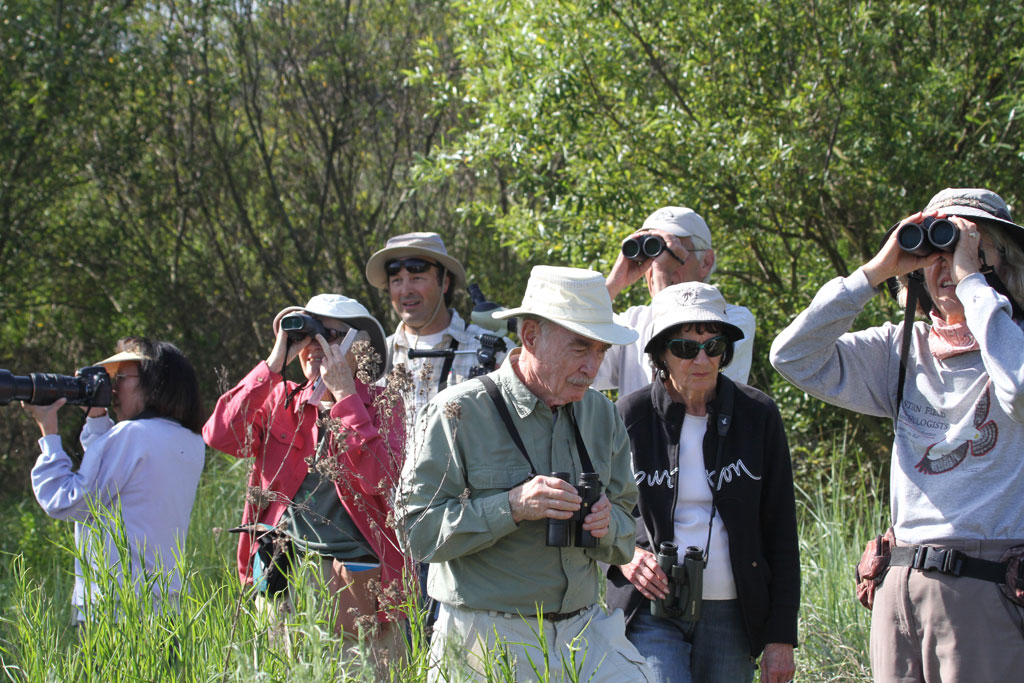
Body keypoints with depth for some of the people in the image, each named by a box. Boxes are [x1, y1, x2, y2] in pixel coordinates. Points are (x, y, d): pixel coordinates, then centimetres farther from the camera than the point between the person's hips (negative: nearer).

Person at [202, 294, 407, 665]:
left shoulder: (383, 407, 3)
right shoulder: (282, 402, 12)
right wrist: (273, 364, -7)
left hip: (357, 579, -3)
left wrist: (344, 393, -12)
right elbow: (219, 435, -6)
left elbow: (382, 480, -15)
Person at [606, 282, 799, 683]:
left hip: (730, 615, 2)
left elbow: (780, 535, 4)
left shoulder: (758, 416, 2)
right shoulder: (630, 417, -1)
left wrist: (781, 635, 0)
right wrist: (620, 555, -11)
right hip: (652, 611, -2)